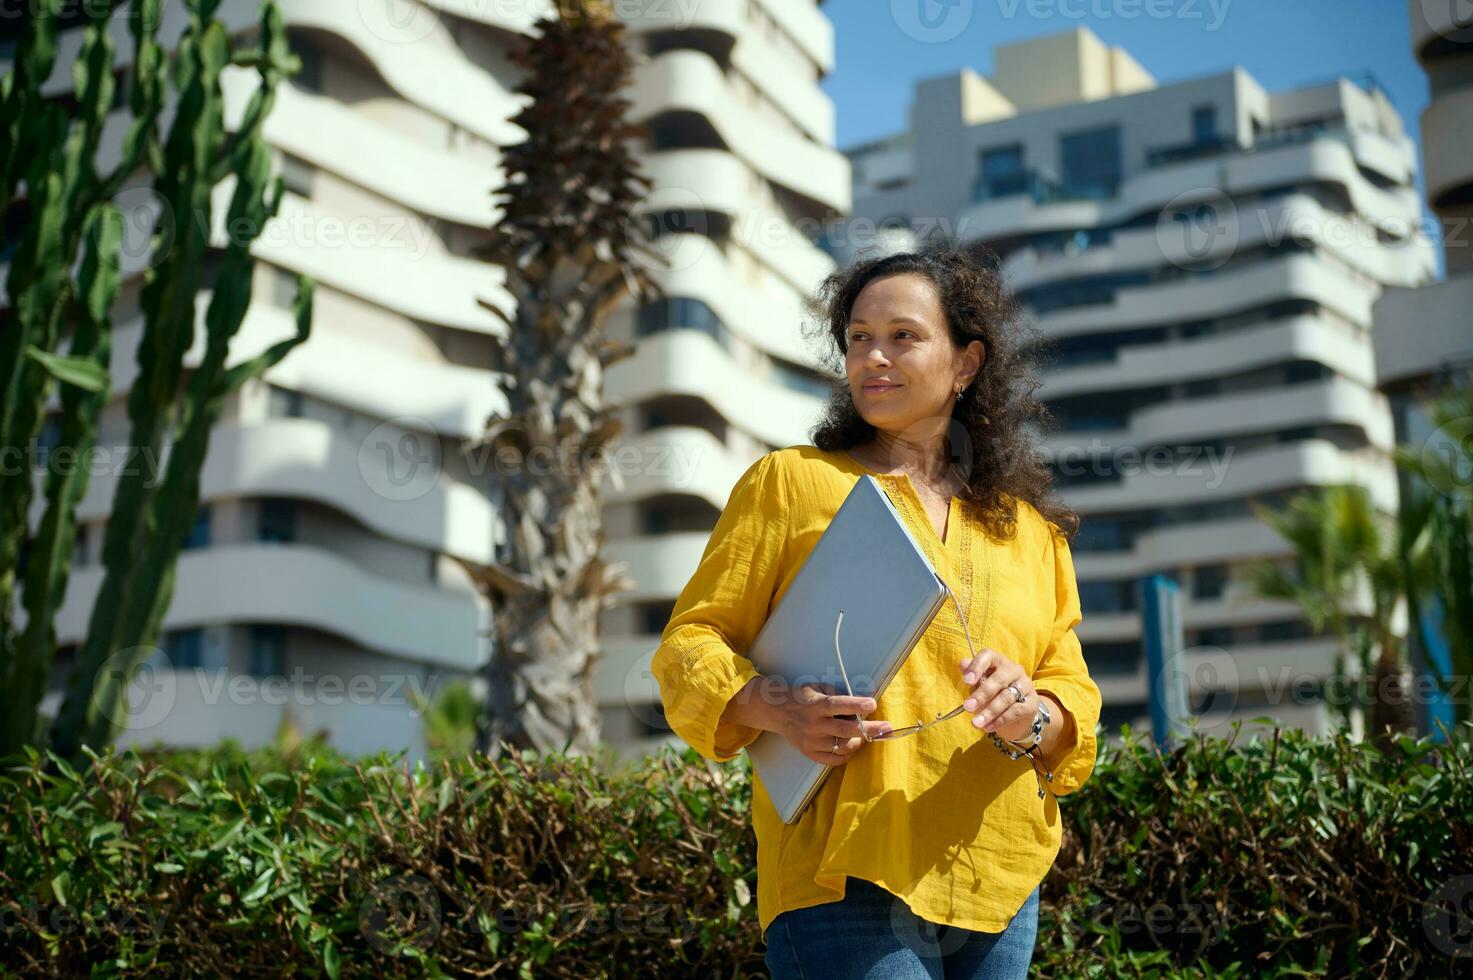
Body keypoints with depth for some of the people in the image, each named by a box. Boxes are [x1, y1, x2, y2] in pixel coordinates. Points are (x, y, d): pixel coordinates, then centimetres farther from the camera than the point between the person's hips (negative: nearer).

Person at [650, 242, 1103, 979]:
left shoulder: (1029, 528, 17)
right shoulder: (789, 482, 6)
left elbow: (1072, 692, 14)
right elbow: (689, 643, 3)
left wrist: (1029, 716, -10)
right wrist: (775, 709, -16)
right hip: (845, 880, -4)